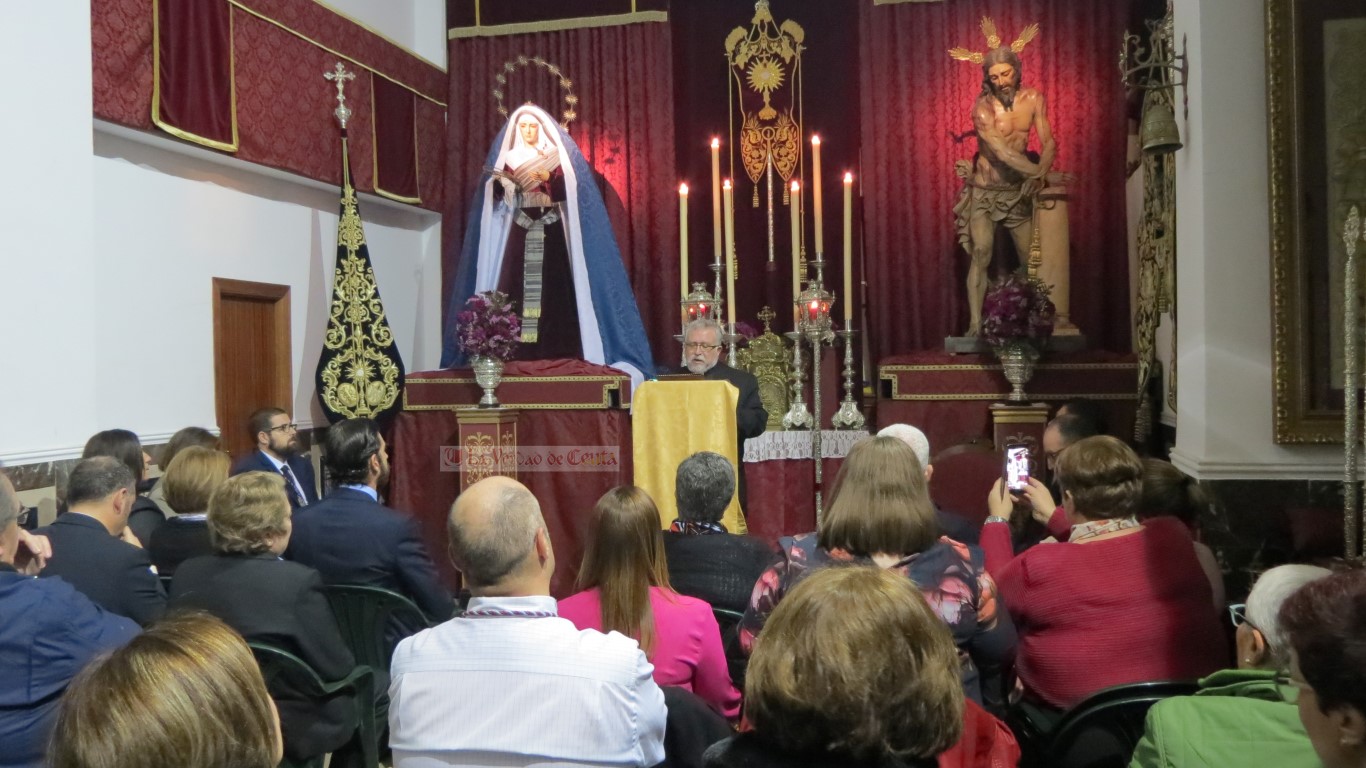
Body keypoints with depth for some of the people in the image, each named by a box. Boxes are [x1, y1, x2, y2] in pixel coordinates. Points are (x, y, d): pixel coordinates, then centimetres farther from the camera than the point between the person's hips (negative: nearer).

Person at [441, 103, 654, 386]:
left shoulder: (555, 155, 7)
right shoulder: (510, 157, 13)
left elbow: (565, 192, -4)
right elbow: (498, 196, 5)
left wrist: (547, 177, -21)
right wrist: (502, 182, -15)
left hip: (551, 232, -2)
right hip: (520, 232, 2)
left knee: (552, 287, -12)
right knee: (515, 286, -8)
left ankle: (556, 350, -11)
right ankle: (518, 353, -9)